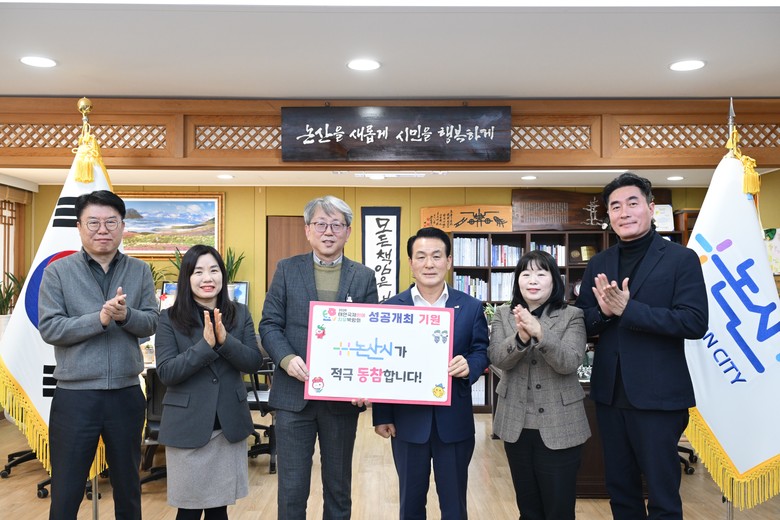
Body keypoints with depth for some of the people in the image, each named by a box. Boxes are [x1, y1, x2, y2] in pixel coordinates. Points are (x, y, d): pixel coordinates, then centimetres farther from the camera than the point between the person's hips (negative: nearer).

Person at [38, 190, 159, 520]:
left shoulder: (140, 271, 3)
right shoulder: (57, 271, -3)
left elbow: (151, 322, -2)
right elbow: (48, 328, -10)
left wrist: (125, 315, -22)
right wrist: (100, 318, -22)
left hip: (126, 394, 2)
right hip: (75, 396, -2)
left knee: (128, 486, 18)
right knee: (66, 492, 10)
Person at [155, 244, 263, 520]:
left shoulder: (240, 314, 2)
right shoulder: (170, 319, -5)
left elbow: (254, 362, -4)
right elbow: (166, 373, -12)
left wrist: (225, 340, -21)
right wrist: (205, 344, -24)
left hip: (230, 424, 2)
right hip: (187, 426, -2)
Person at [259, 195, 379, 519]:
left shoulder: (364, 277, 5)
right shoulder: (287, 270, 4)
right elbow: (270, 324, 2)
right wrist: (286, 358, -17)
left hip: (343, 396, 1)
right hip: (294, 394, -1)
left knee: (339, 487, 15)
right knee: (292, 488, 6)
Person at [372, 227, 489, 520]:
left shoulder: (471, 307, -1)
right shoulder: (392, 307, -3)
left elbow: (482, 352, 3)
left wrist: (469, 365, -21)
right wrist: (381, 416, -3)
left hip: (454, 420, 0)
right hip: (407, 419, 0)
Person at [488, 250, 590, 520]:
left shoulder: (572, 316, -4)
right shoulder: (503, 315, 3)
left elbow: (570, 363, -17)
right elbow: (497, 358, -10)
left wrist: (539, 333, -33)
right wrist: (520, 337, -30)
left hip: (560, 426, -2)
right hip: (517, 425, 3)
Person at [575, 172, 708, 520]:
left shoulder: (681, 259, -7)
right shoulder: (598, 264, 8)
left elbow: (695, 322, -17)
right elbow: (582, 324, 6)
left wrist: (627, 308, -24)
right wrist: (603, 312, -16)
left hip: (657, 396, -5)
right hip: (609, 394, 5)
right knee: (619, 489, 19)